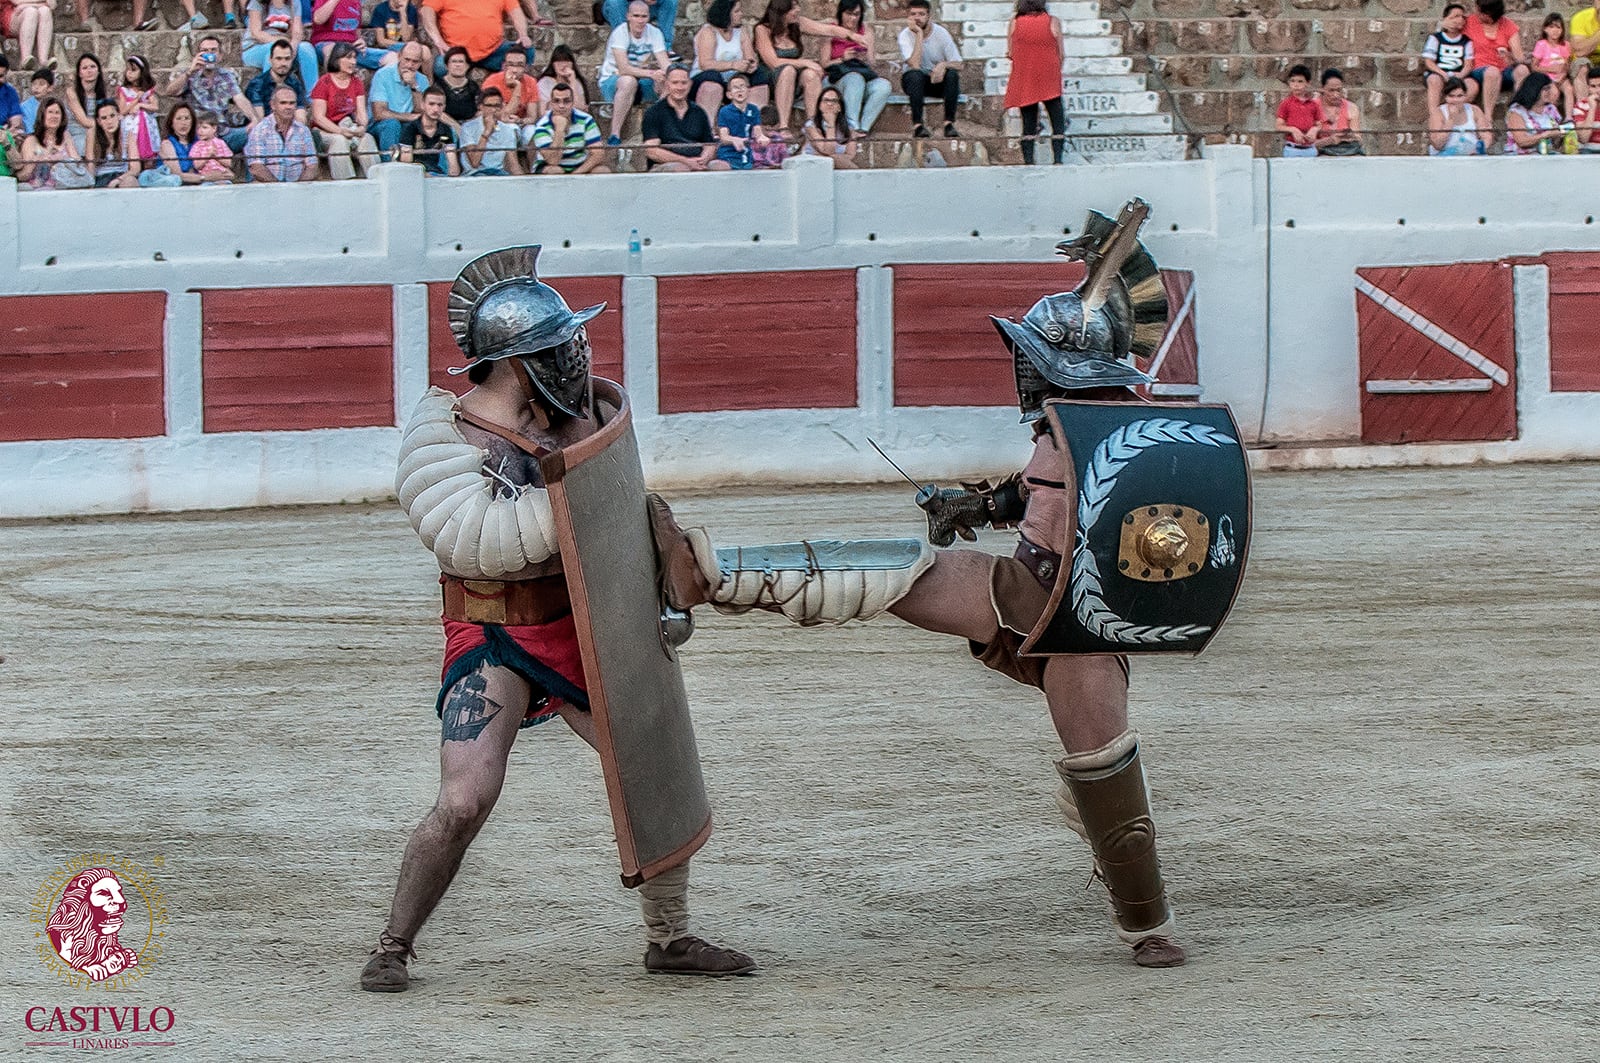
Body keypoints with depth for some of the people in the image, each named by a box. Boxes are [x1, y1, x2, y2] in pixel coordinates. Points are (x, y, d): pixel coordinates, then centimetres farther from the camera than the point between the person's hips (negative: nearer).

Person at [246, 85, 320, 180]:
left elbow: (311, 167, 7)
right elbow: (256, 169, -8)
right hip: (267, 186, -3)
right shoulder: (259, 129, 1)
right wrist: (278, 186, -21)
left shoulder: (303, 130, 12)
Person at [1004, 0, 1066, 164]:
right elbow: (1060, 55, -2)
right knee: (1058, 122, 5)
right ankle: (1058, 160, -5)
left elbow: (1011, 53, 0)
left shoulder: (1015, 21, -3)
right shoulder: (1053, 22, -6)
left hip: (1023, 80, 2)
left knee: (1028, 124, 8)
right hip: (1049, 81, -2)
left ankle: (1028, 161, 2)